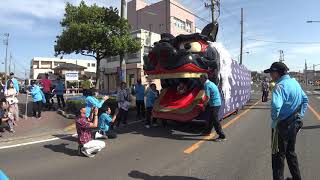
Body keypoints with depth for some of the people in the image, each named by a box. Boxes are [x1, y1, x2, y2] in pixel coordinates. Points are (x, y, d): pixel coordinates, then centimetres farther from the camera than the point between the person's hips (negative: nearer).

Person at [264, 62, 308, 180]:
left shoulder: (280, 86, -22)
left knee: (278, 156, 6)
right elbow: (305, 99, 18)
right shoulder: (295, 82, 6)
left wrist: (274, 118, -21)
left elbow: (276, 105, -38)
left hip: (282, 126, -9)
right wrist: (300, 115, 17)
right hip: (294, 124, 9)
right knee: (291, 152, 24)